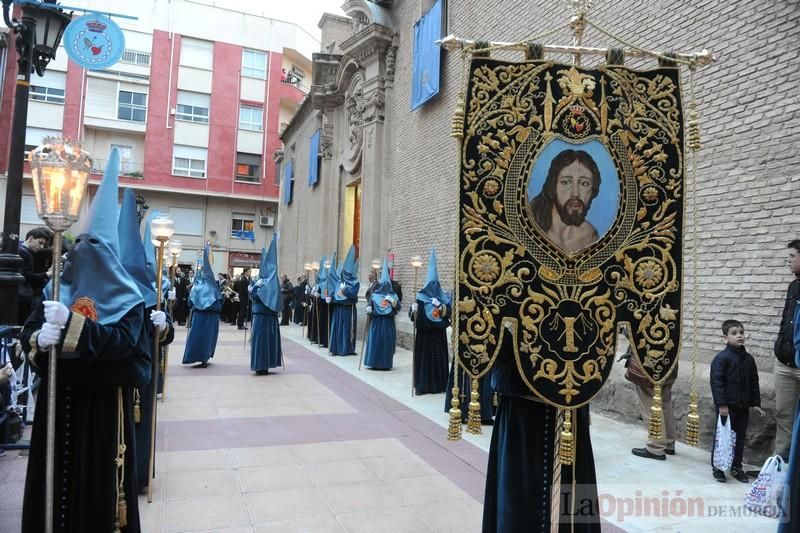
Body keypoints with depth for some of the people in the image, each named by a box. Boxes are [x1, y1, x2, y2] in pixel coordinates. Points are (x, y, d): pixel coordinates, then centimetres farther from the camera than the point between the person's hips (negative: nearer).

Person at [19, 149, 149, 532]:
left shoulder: (126, 298, -8)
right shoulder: (59, 287, 6)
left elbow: (124, 341, -22)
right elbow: (28, 333, 0)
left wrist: (71, 322, -30)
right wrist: (39, 339, -25)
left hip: (103, 400, -4)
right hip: (60, 395, 5)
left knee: (99, 476, 4)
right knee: (56, 471, 13)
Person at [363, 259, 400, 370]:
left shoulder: (393, 295, 3)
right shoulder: (374, 294, 4)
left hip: (388, 322, 0)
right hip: (376, 321, 0)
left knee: (388, 341, 0)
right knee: (375, 340, -1)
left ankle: (386, 363, 7)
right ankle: (373, 362, 5)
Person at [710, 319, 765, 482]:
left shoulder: (748, 359, 6)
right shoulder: (721, 358, -13)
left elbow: (754, 382, 13)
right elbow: (716, 382, -16)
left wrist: (756, 403, 11)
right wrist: (721, 404, -19)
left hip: (743, 407, 6)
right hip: (726, 407, -6)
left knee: (740, 437, 13)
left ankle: (736, 467, 27)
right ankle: (716, 467, 16)